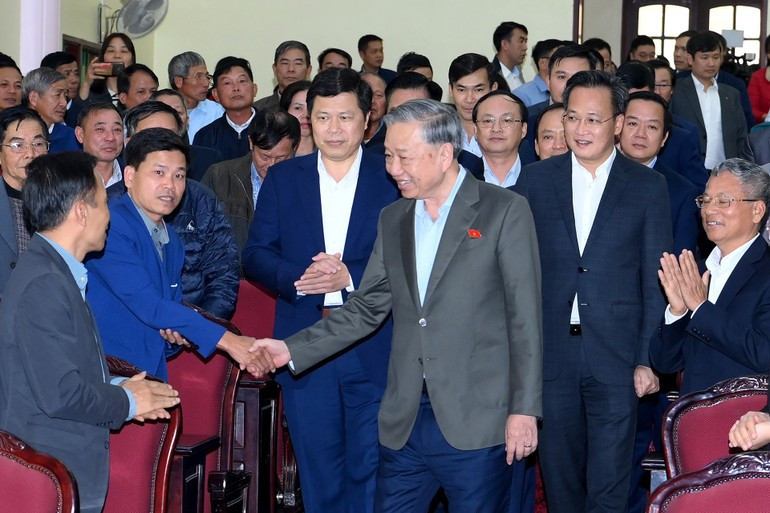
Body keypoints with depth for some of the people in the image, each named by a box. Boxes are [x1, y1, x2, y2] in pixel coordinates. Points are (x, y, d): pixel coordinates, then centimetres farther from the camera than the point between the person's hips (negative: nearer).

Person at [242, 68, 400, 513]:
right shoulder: (283, 178, 9)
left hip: (375, 350, -2)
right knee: (319, 475, 12)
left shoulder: (393, 177, 1)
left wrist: (351, 276, -19)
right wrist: (301, 277, -15)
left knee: (371, 472, 2)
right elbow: (256, 255, 5)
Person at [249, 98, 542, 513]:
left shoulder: (504, 211, -4)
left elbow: (525, 317, -7)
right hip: (405, 421, 5)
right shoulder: (393, 219, 14)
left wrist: (524, 409, -11)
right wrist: (293, 350, 5)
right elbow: (367, 309, 15)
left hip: (475, 422, -5)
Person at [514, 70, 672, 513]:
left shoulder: (648, 186, 1)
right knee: (559, 477, 13)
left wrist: (648, 359, -5)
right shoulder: (535, 180, 5)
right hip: (549, 355, 2)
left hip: (616, 358, -2)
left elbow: (656, 281, 1)